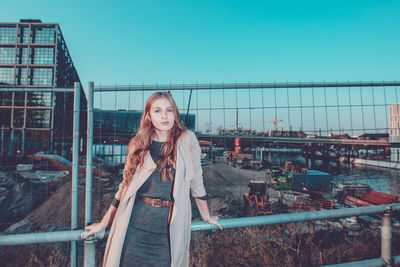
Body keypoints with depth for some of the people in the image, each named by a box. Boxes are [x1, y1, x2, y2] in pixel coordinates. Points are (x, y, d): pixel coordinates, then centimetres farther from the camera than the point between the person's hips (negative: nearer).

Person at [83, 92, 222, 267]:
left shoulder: (187, 139, -4)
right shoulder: (138, 144, 3)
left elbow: (196, 181, 3)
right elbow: (125, 185, 9)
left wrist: (206, 217, 11)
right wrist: (104, 224, 12)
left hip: (170, 227, -1)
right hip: (135, 225, 2)